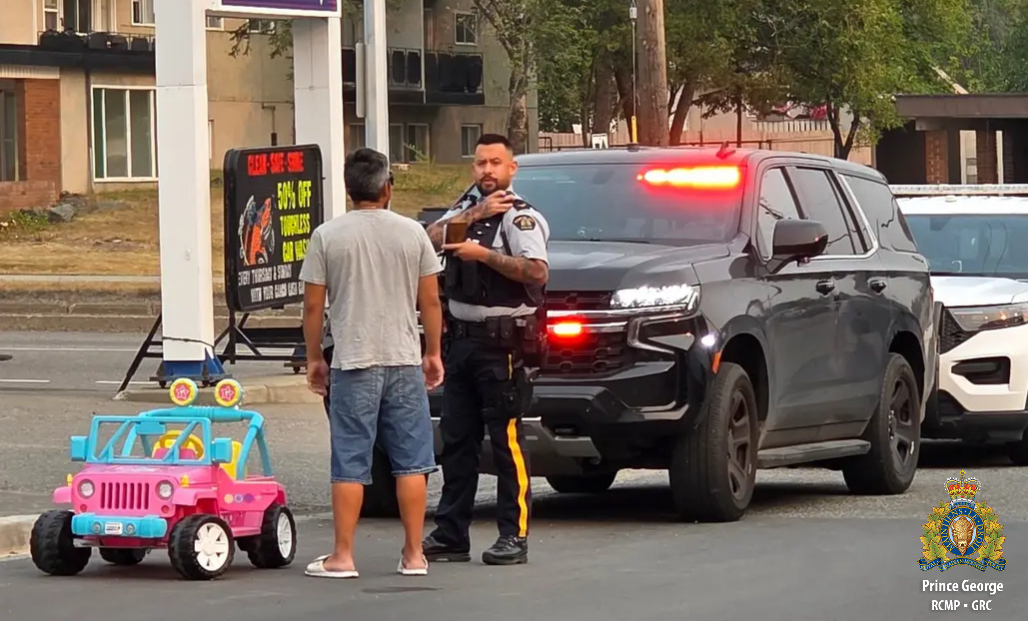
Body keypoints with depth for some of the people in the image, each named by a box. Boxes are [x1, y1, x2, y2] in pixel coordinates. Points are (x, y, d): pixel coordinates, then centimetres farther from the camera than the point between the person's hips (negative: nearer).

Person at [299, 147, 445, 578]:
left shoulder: (327, 236, -3)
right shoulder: (412, 234, 2)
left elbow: (313, 305, -2)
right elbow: (430, 301, 5)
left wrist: (314, 357, 10)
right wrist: (433, 352, 16)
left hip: (353, 363, -2)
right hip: (404, 360, 2)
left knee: (350, 464, 2)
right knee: (411, 461, 8)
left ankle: (342, 556, 3)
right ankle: (414, 555, 10)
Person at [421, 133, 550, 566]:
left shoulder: (520, 217, -7)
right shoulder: (468, 204, 16)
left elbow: (537, 272, -22)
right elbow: (431, 239, 1)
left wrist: (483, 254, -21)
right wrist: (474, 215, -9)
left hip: (503, 343, -8)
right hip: (462, 336, 8)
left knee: (507, 441, -6)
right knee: (455, 439, 10)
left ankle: (514, 536, -4)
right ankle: (451, 534, 15)